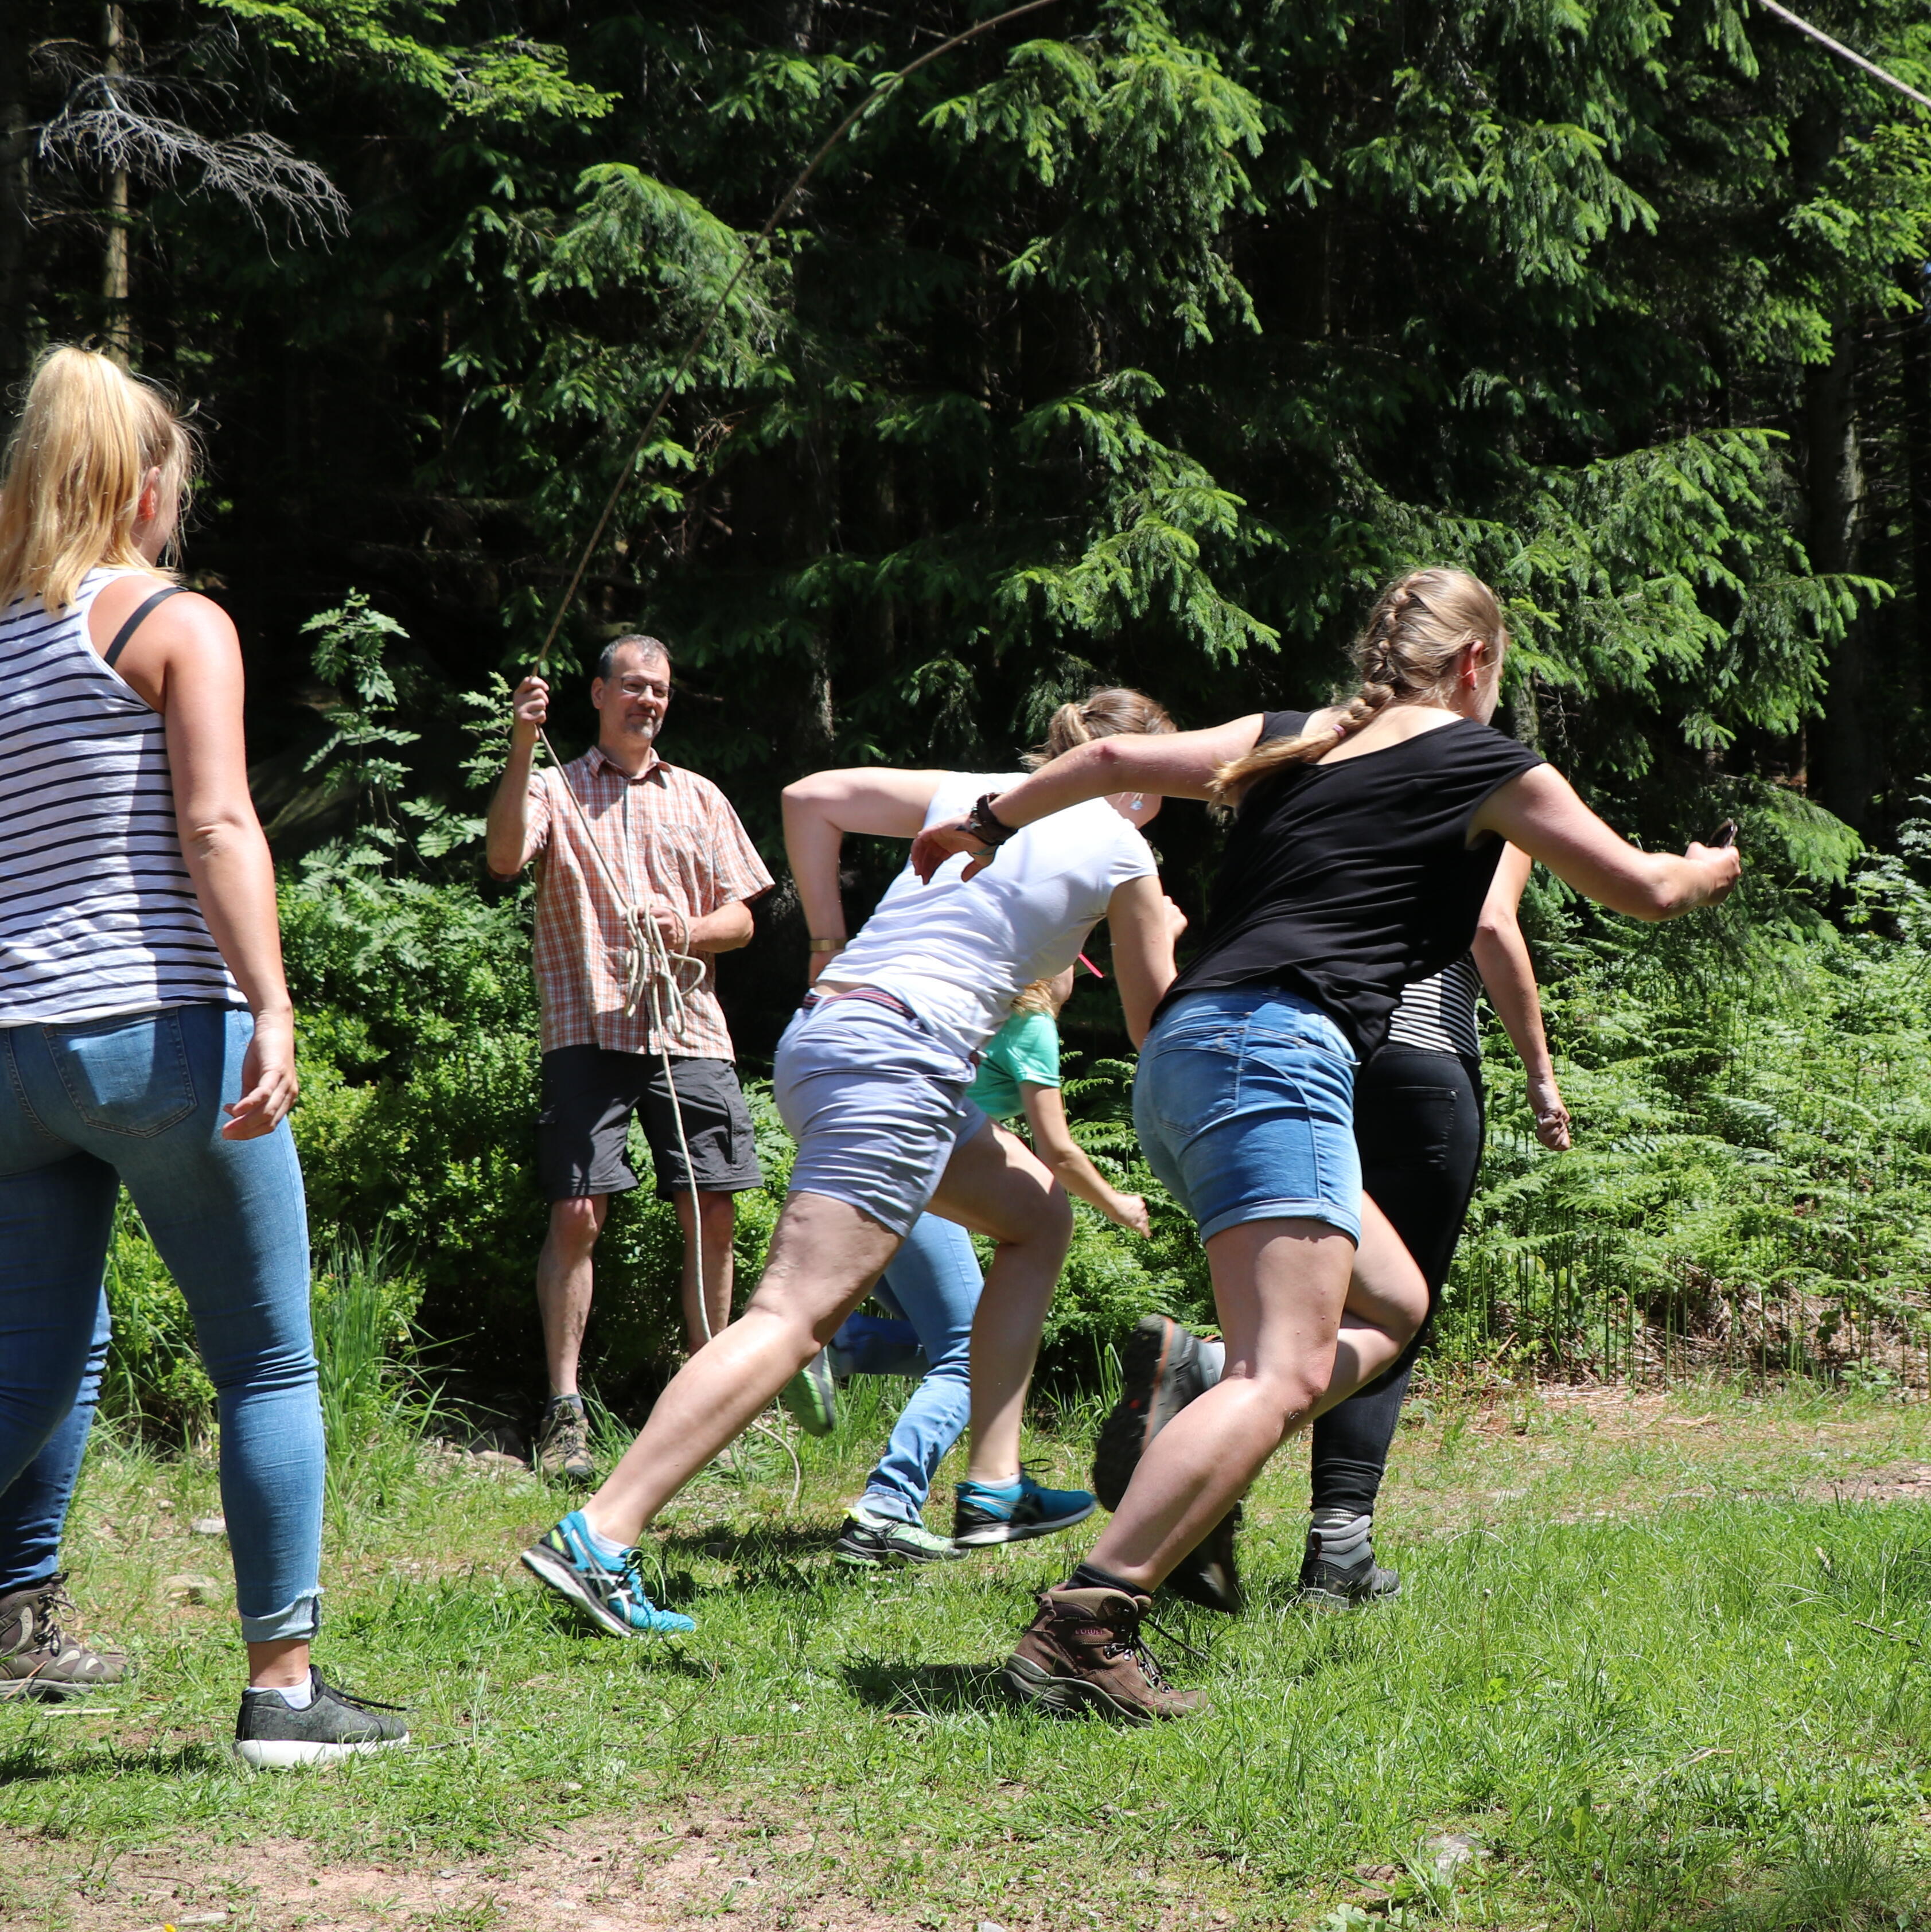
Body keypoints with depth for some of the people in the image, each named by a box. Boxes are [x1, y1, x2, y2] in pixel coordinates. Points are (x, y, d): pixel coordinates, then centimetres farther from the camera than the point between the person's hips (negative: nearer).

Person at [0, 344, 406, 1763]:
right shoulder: (179, 623, -2)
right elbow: (217, 826, -14)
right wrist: (270, 1009, -20)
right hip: (163, 1030, -6)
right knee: (270, 1367, 5)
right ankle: (284, 1688, 7)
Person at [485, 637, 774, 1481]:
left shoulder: (699, 799, 18)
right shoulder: (555, 790, 8)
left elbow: (741, 917, 16)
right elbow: (504, 857, -13)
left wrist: (690, 931, -5)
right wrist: (523, 745, -22)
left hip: (689, 1031, 3)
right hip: (589, 1028, -3)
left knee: (712, 1215, 1)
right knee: (576, 1214, -11)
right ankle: (564, 1412, -6)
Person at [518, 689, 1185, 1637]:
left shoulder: (974, 792, 21)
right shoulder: (1122, 852, 6)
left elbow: (810, 797, 18)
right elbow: (1153, 1025, 17)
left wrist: (828, 941, 22)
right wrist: (1162, 935, 37)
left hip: (824, 1025, 9)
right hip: (901, 1058, -9)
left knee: (1037, 1214, 24)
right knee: (793, 1316, -16)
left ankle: (992, 1486, 22)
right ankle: (599, 1539, -26)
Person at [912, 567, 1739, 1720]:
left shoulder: (1288, 741, 21)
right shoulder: (1481, 761, 7)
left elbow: (1119, 758, 15)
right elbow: (1642, 890, 15)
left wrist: (991, 827, 28)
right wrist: (1710, 872, 36)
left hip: (1186, 1053, 9)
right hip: (1278, 1050, -9)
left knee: (1392, 1308, 20)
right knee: (1287, 1372, -17)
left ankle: (1188, 1401, -3)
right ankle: (1081, 1631, -29)